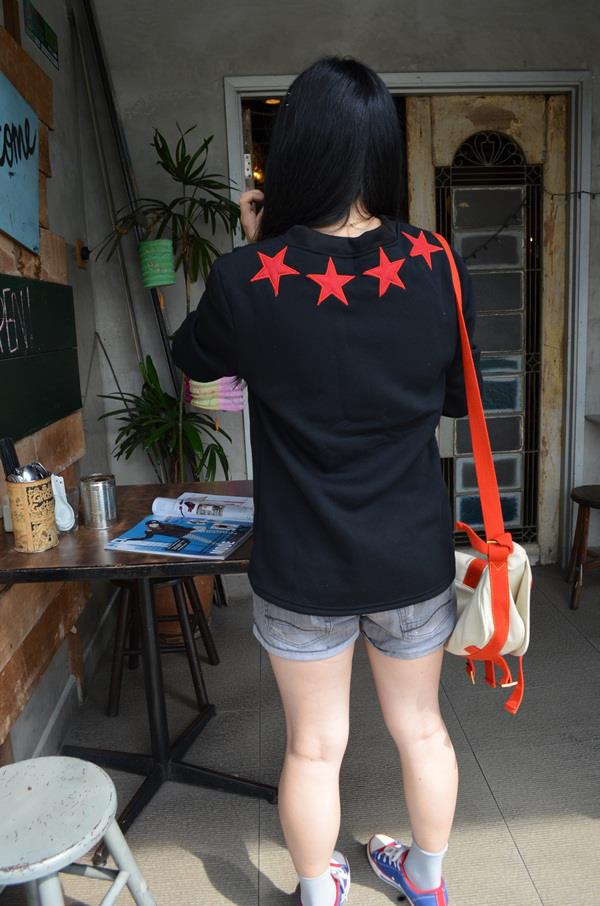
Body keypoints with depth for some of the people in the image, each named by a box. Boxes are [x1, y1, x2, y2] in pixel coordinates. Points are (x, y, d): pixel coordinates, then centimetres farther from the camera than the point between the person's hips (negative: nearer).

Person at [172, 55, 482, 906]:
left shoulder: (248, 278, -18)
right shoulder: (438, 267, -12)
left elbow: (194, 357, 4)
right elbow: (460, 397, 3)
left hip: (302, 571, -2)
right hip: (415, 559, 3)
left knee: (314, 747, 20)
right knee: (421, 728, 25)